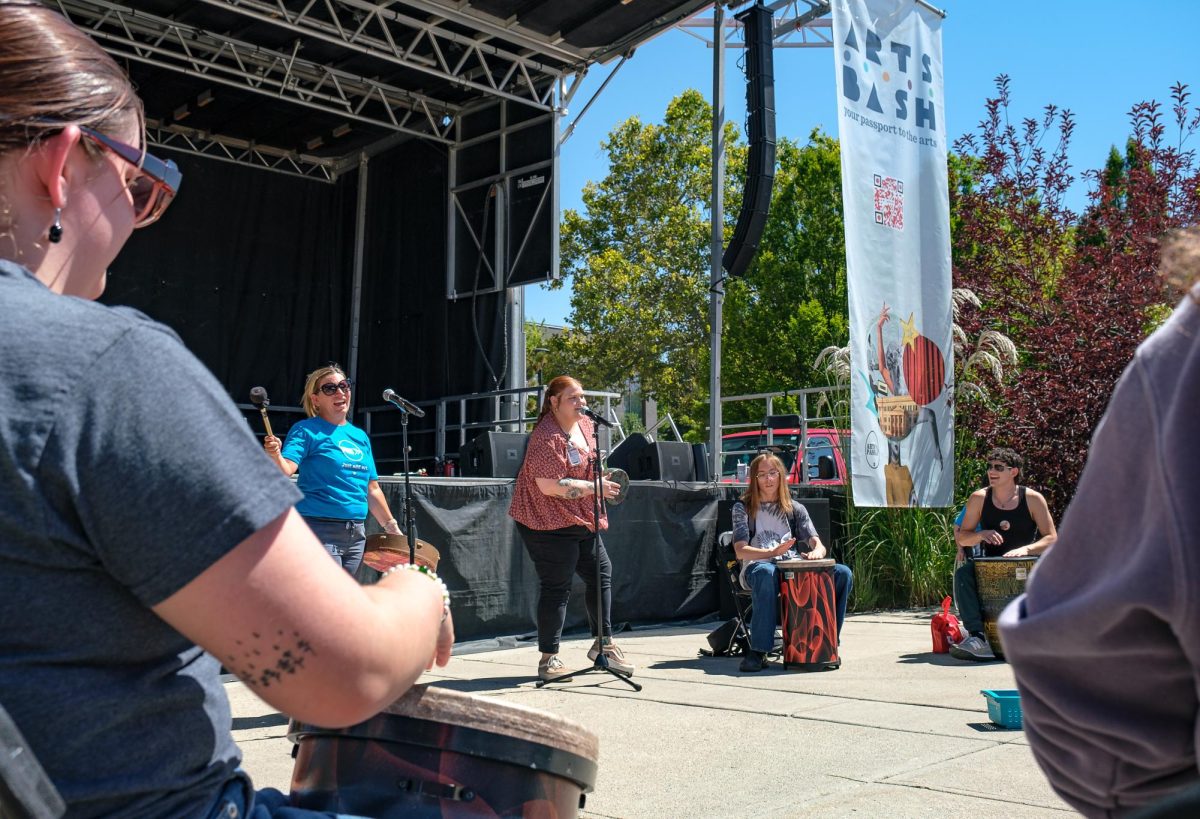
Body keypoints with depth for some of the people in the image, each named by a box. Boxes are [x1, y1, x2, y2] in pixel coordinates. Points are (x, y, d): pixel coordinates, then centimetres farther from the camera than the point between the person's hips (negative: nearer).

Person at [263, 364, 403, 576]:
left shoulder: (361, 437, 16)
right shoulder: (306, 430, -2)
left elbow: (372, 490, 21)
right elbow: (285, 469, -17)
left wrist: (392, 527, 21)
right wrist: (275, 456, -38)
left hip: (356, 534, 7)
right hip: (319, 529, -7)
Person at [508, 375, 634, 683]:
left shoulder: (585, 424, 8)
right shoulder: (547, 437, -21)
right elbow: (550, 485, -28)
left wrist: (602, 477, 7)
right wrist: (594, 487, -23)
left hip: (583, 518, 9)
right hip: (549, 521, -9)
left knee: (601, 574, 12)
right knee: (557, 587, -6)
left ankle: (603, 643, 26)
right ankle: (548, 660, 4)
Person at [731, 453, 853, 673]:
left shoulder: (795, 509, 19)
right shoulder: (743, 508, 8)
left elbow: (817, 543, 8)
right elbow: (740, 551, -4)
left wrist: (817, 551, -19)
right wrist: (773, 552, -22)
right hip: (757, 566, -4)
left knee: (843, 573, -20)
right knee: (766, 574, -43)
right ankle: (758, 652, -38)